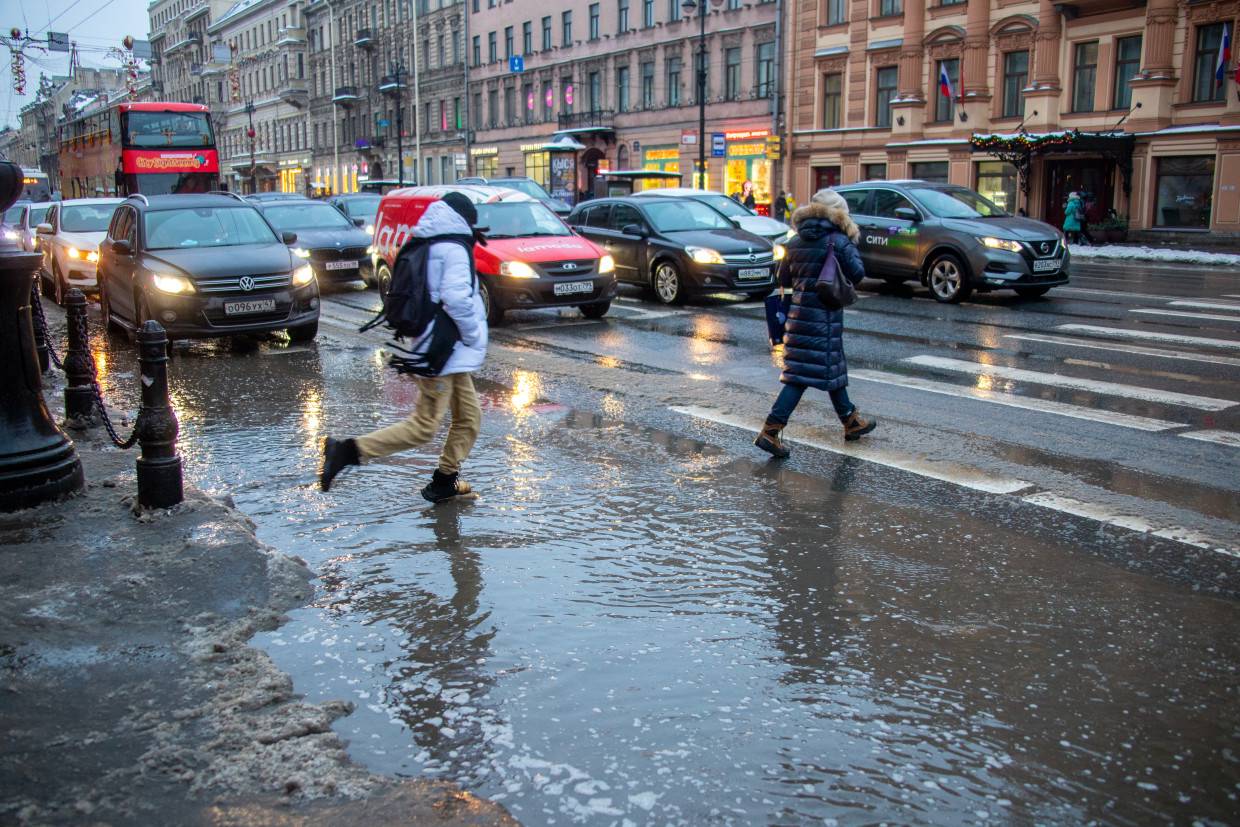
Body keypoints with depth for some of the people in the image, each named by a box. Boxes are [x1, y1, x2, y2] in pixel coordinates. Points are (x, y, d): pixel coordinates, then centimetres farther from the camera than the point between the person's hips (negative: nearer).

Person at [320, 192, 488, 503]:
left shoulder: (427, 248, 15)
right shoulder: (453, 249, -13)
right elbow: (456, 298, -26)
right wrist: (473, 336, -13)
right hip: (444, 350, -10)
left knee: (469, 418, 15)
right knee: (423, 426, -9)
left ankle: (445, 480, 21)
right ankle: (347, 451, -9)